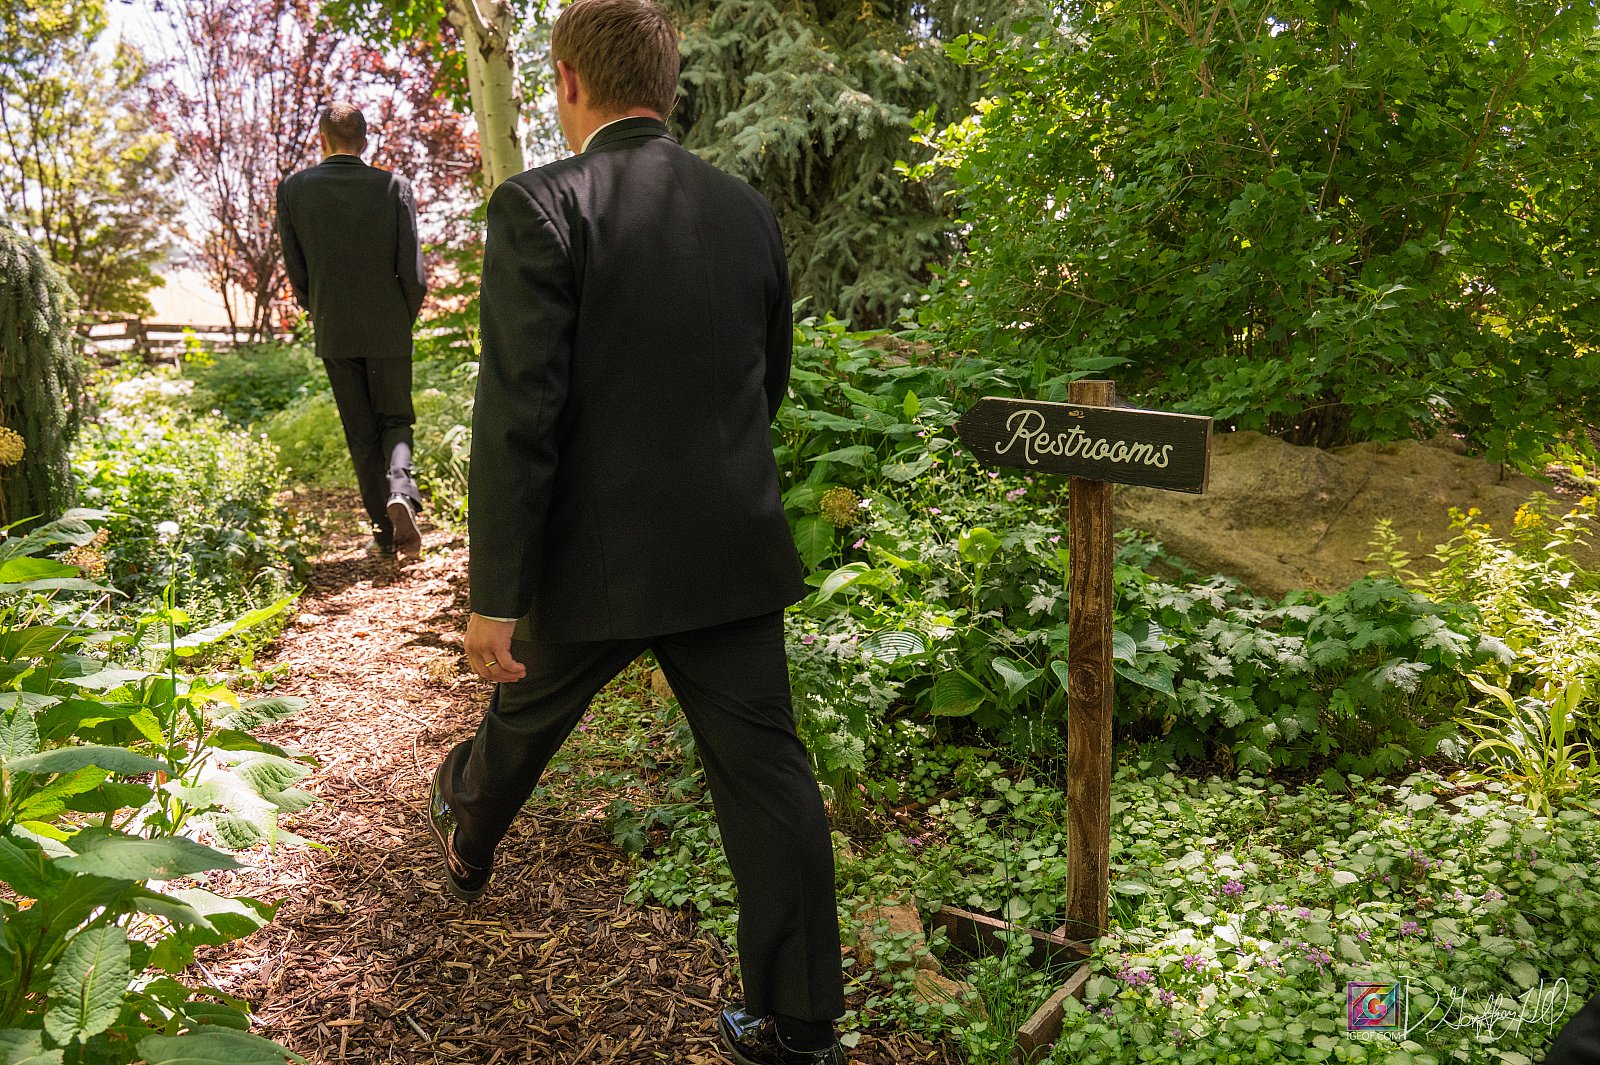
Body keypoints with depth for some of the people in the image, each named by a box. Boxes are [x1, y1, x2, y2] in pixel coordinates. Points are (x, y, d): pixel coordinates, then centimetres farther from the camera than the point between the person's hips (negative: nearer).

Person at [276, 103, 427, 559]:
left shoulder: (293, 189, -2)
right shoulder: (393, 186, -6)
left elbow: (295, 270, 0)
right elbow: (412, 269, -9)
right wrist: (407, 316, 9)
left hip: (333, 332, 1)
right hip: (388, 329, -1)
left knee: (362, 434, 10)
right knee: (395, 420, 13)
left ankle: (385, 530, 11)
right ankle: (400, 491, -15)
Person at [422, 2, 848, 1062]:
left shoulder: (542, 206, -12)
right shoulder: (749, 209, 5)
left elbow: (518, 415, -18)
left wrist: (494, 597, -13)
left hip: (598, 557, -3)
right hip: (735, 551, 3)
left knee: (525, 722, 25)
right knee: (766, 774, 8)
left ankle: (469, 842, 55)